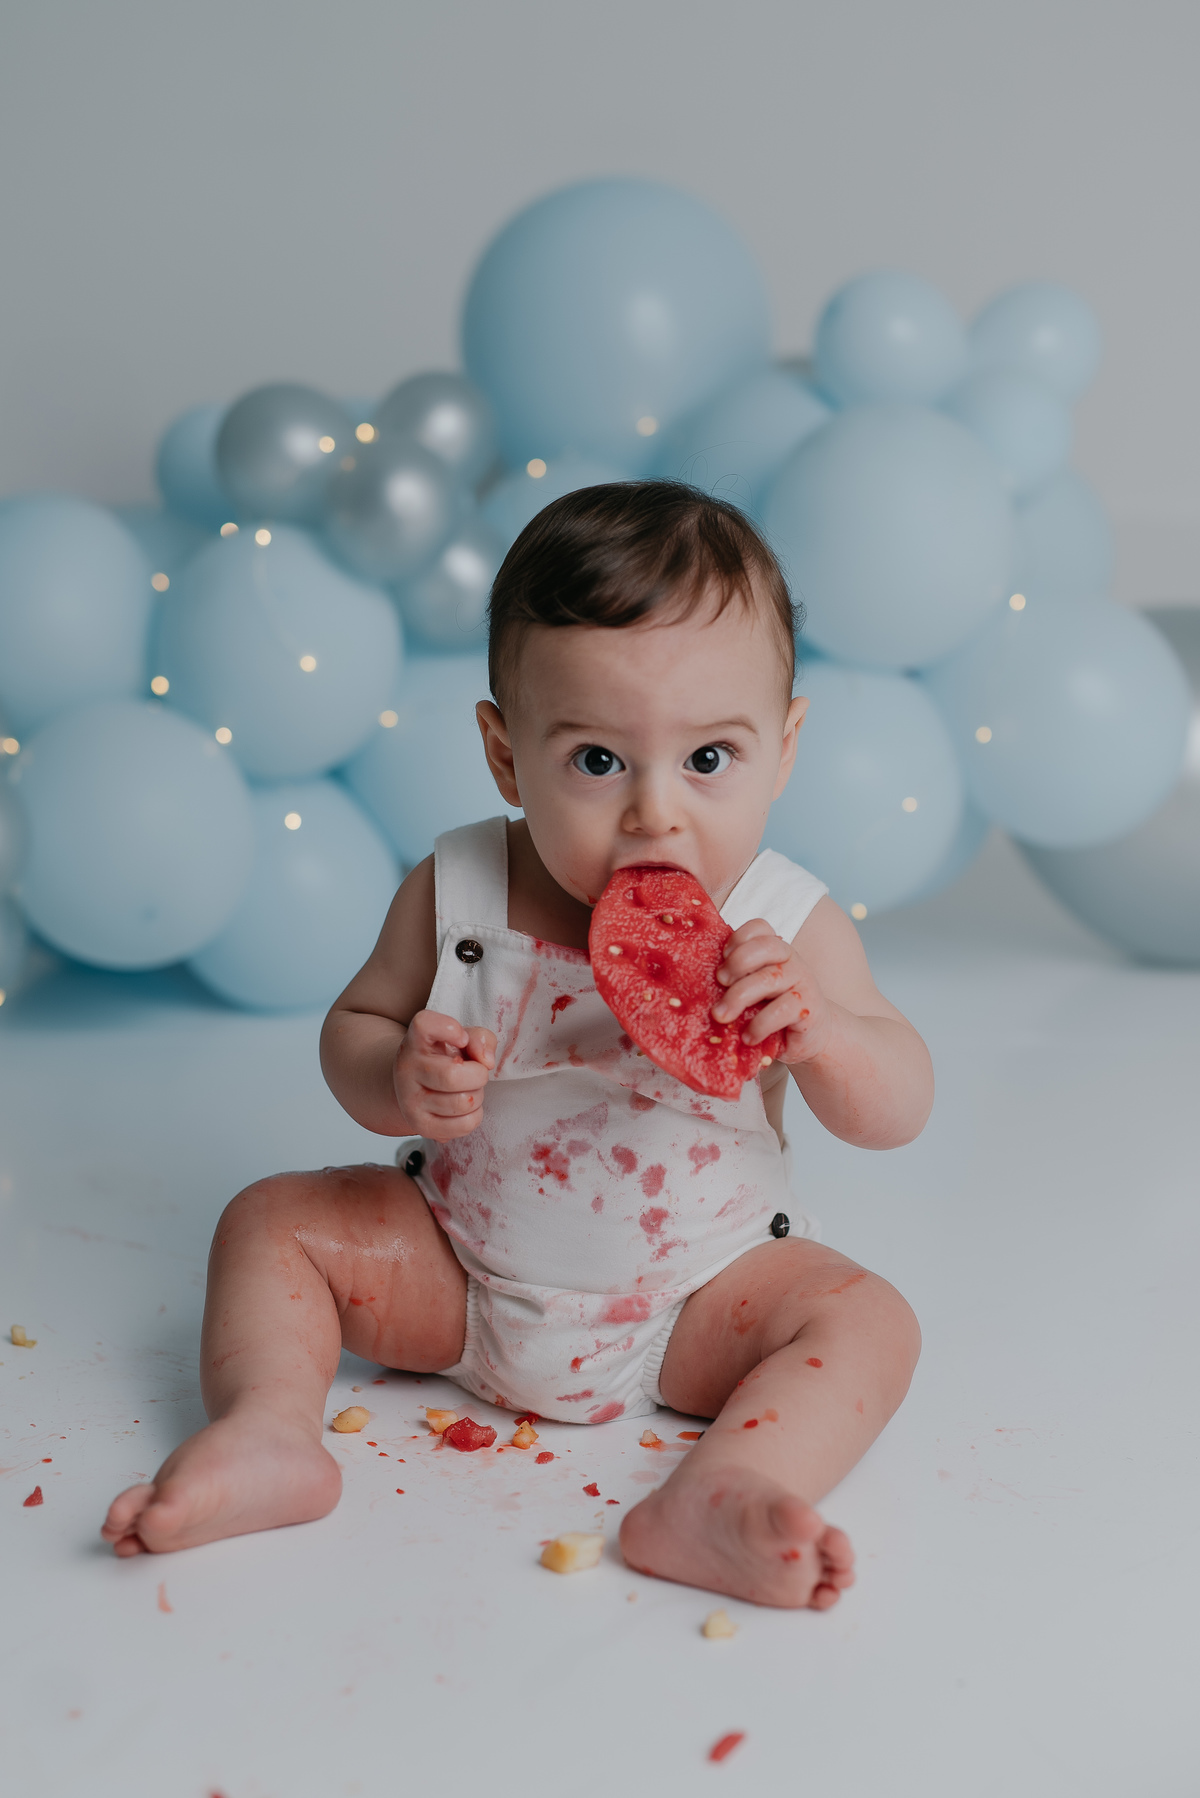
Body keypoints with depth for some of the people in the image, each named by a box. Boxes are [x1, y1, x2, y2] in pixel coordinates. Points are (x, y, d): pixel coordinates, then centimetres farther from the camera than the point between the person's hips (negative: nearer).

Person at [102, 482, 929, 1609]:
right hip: (458, 1272, 2)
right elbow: (354, 1025, -1)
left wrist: (817, 1030, -34)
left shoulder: (784, 927, -16)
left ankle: (721, 1499, -37)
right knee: (276, 1221, -6)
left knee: (869, 1320, -21)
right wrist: (396, 1083, -26)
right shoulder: (456, 893, -14)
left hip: (695, 1292, -1)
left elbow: (898, 1113, -12)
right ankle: (268, 1431, -19)